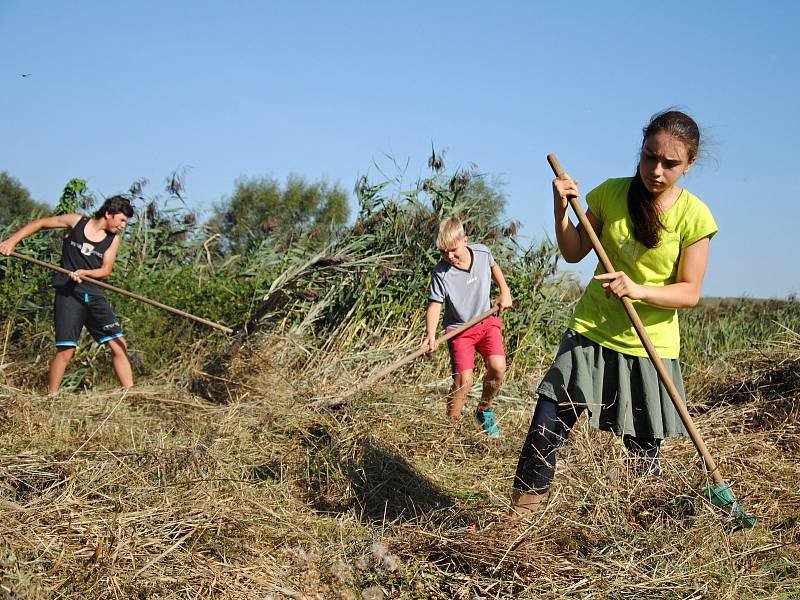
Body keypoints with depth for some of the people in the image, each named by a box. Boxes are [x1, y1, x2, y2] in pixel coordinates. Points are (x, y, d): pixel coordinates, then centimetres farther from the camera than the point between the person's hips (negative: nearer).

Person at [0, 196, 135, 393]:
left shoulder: (113, 239, 6)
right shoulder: (76, 221, -1)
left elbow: (106, 270, 0)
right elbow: (40, 223, 7)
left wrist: (84, 273, -19)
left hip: (94, 294, 4)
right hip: (68, 293, -4)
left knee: (119, 344, -3)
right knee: (66, 349, -11)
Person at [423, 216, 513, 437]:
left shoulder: (483, 253, -8)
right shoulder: (440, 273, -19)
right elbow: (434, 305, -20)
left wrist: (504, 292, 10)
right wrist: (430, 336, -34)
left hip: (487, 321, 3)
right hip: (459, 328, -3)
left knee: (497, 367, -17)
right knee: (464, 379, -16)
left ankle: (484, 410, 10)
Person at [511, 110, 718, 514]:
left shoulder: (694, 216, -8)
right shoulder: (611, 193, -2)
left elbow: (690, 292, -9)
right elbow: (574, 253, 7)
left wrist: (638, 290, -25)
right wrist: (562, 209, -10)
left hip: (650, 348, -1)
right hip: (591, 333, 2)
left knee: (645, 457, 5)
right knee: (545, 431, -8)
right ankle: (518, 520, 6)